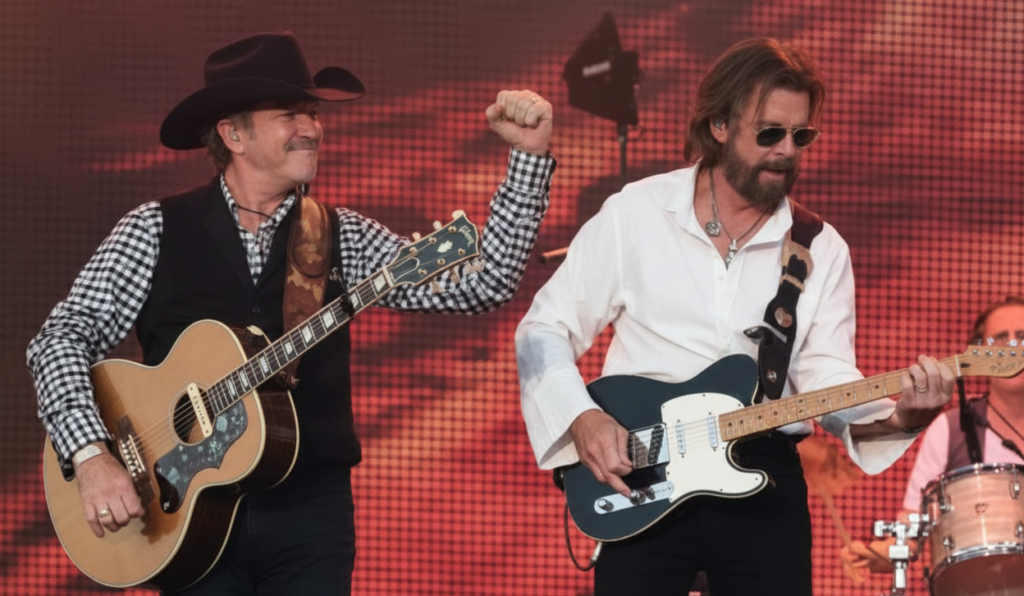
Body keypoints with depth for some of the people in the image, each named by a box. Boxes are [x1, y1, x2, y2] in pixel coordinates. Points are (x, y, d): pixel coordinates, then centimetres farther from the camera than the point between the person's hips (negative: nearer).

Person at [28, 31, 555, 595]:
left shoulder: (343, 239, 7)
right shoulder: (158, 230, 2)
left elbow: (478, 286, 0)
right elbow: (63, 337, -1)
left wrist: (530, 155, -7)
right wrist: (91, 456, -16)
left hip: (310, 509, 1)